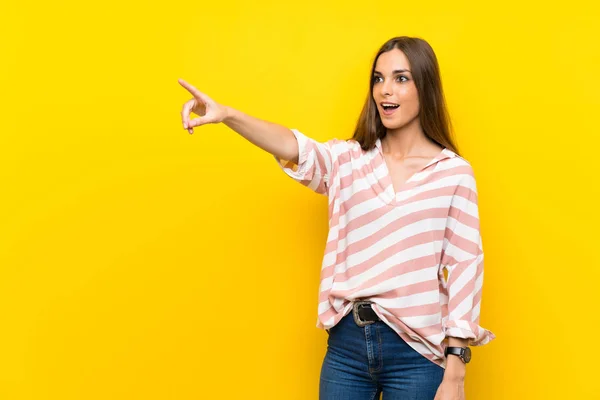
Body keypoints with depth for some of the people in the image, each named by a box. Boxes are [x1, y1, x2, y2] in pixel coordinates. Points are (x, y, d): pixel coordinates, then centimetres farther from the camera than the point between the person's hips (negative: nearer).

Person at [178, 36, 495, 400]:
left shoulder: (454, 172, -2)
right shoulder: (349, 159, 6)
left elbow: (465, 268, -4)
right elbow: (297, 149, -14)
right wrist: (227, 115, -34)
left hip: (415, 352, -2)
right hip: (346, 342, 3)